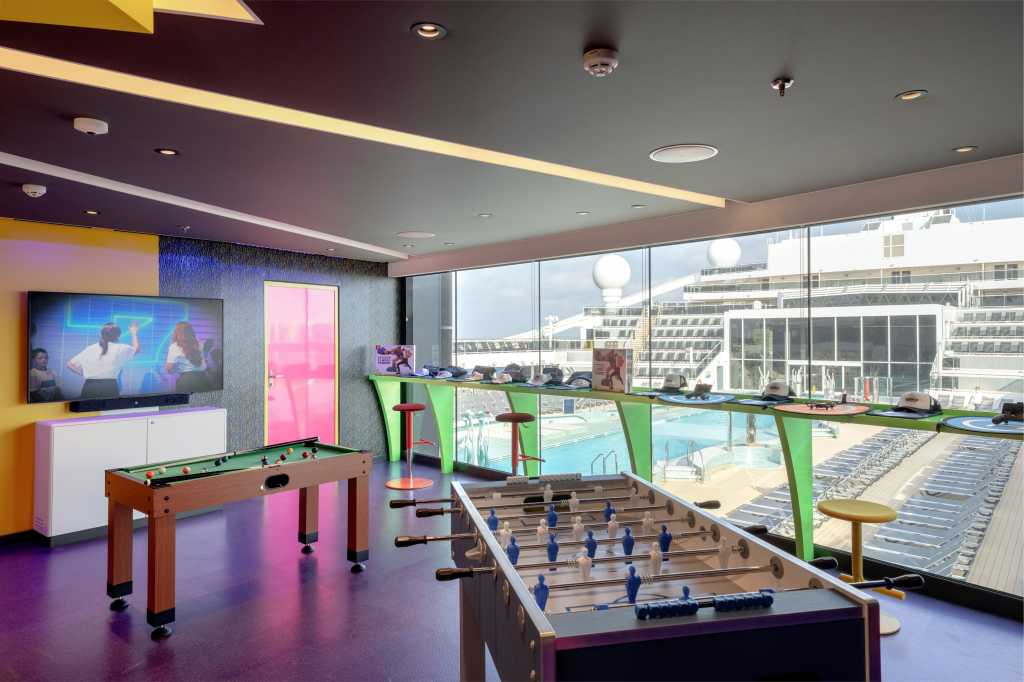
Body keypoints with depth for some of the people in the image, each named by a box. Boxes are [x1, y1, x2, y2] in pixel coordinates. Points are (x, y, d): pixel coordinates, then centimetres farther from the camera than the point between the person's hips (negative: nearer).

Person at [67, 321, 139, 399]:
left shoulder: (89, 349, 10)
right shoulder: (119, 349, 1)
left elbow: (70, 364, 12)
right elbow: (136, 349, 22)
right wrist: (134, 333, 36)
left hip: (89, 387, 3)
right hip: (109, 387, -3)